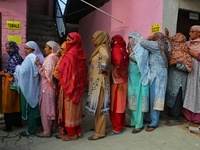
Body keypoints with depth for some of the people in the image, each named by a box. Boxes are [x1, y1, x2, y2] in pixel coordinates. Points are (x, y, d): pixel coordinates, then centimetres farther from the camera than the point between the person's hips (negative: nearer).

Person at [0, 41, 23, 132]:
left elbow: (13, 74, -22)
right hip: (16, 83, 9)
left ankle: (8, 126, 12)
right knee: (16, 104, 16)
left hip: (11, 84, -9)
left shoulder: (13, 58, -18)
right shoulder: (17, 57, 11)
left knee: (8, 105, 2)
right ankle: (18, 122, 27)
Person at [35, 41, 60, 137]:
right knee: (51, 107, 16)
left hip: (47, 87, -9)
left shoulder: (50, 58, -16)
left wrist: (39, 66, -14)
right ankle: (52, 127, 29)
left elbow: (47, 74, -19)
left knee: (45, 108, 0)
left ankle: (47, 131, 11)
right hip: (52, 86, 9)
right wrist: (41, 66, 10)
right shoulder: (55, 58, 10)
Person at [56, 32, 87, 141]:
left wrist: (61, 80, 5)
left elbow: (61, 70, -12)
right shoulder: (81, 54, 6)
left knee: (68, 108, 4)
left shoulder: (69, 55, -16)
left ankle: (71, 133, 16)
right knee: (76, 108, 16)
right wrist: (82, 84, 15)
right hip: (78, 86, 8)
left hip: (68, 85, -7)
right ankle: (77, 131, 27)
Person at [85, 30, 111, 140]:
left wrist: (103, 69, -23)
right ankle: (98, 126, 32)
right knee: (98, 105, 17)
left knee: (100, 105, -2)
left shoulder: (102, 47, -13)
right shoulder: (99, 48, 16)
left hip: (100, 82, -10)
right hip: (96, 82, 10)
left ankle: (100, 132, 10)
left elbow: (106, 57, -34)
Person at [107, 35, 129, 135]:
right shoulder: (123, 50, 12)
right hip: (123, 80, 9)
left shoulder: (116, 49, -13)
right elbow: (126, 63, 9)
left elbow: (118, 61, -32)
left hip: (117, 81, -9)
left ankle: (117, 128, 10)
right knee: (120, 103, 16)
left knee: (115, 104, 0)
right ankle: (122, 124, 28)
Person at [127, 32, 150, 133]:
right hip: (132, 77, 8)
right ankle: (133, 121, 22)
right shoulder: (133, 48, 16)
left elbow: (139, 59, -19)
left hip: (139, 78, -8)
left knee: (138, 100, -4)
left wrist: (130, 52, -9)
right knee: (132, 100, 11)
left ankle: (139, 124, 5)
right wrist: (130, 52, 3)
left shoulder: (142, 48, -5)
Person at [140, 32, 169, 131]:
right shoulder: (162, 46, 17)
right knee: (150, 97, 12)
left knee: (154, 98, -4)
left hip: (157, 75, -9)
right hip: (155, 74, 9)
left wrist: (149, 39, 2)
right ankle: (148, 117, 24)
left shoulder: (156, 45, -9)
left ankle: (154, 123, 5)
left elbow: (142, 42, -14)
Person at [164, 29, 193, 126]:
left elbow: (188, 67, -18)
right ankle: (171, 115, 26)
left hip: (178, 80, -7)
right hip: (171, 79, 7)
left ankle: (176, 119, 10)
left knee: (176, 98, -1)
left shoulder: (184, 54, -13)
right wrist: (168, 36, 24)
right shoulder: (173, 51, 8)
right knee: (170, 97, 13)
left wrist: (177, 63, -27)